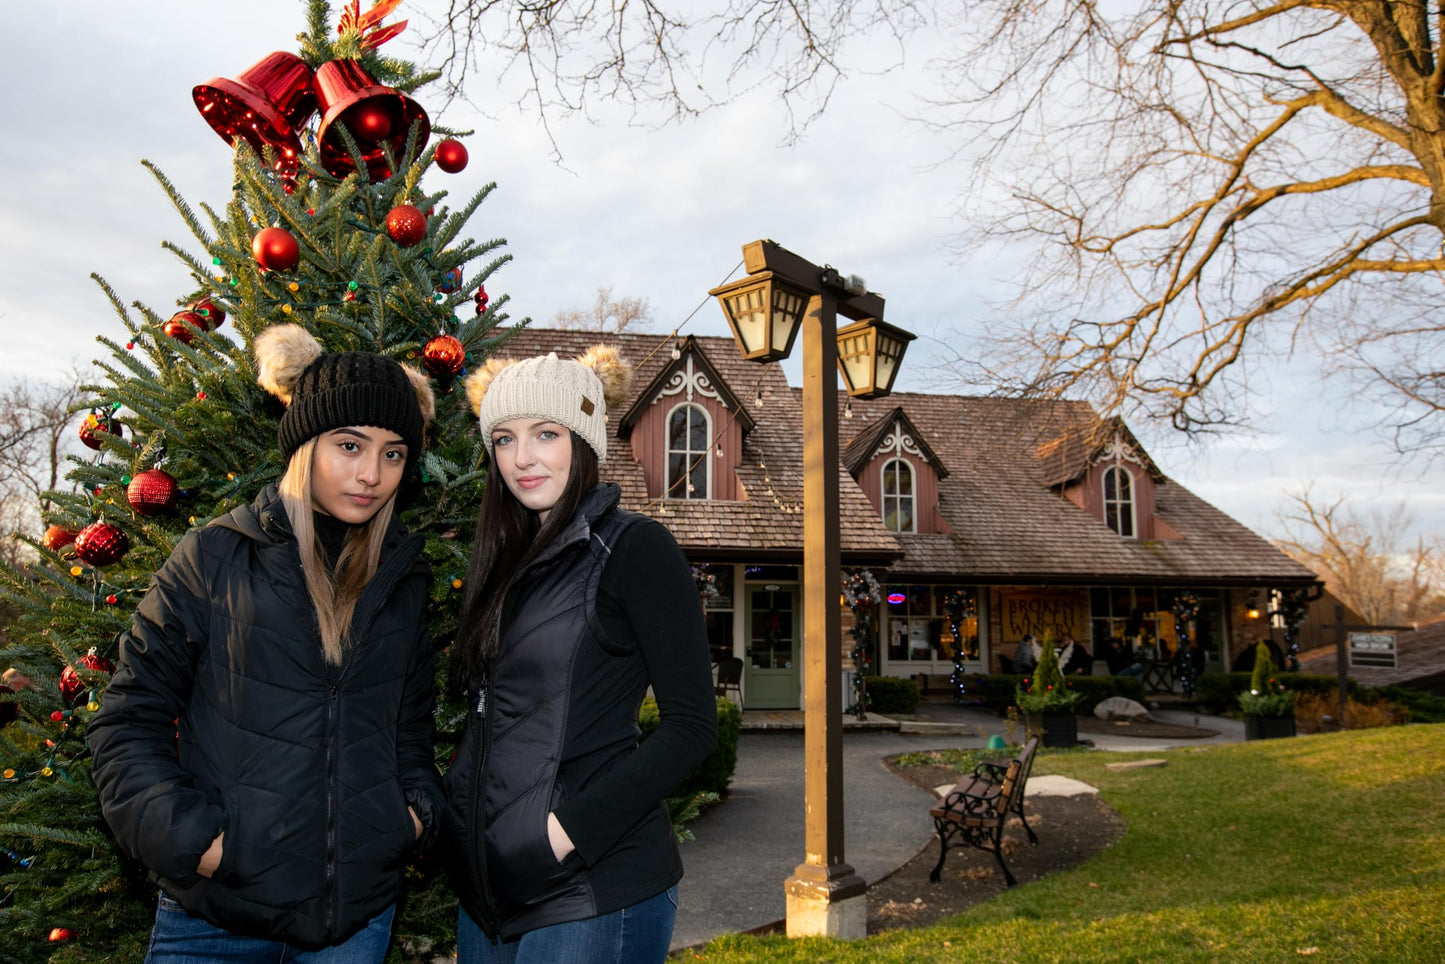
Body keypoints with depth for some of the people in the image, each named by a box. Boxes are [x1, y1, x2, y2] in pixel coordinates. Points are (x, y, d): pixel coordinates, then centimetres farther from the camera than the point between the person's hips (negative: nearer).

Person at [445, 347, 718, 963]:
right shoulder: (507, 563, 10)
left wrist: (567, 828, -18)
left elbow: (692, 725, -15)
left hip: (594, 891, -6)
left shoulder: (633, 547, -11)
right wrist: (459, 820, 4)